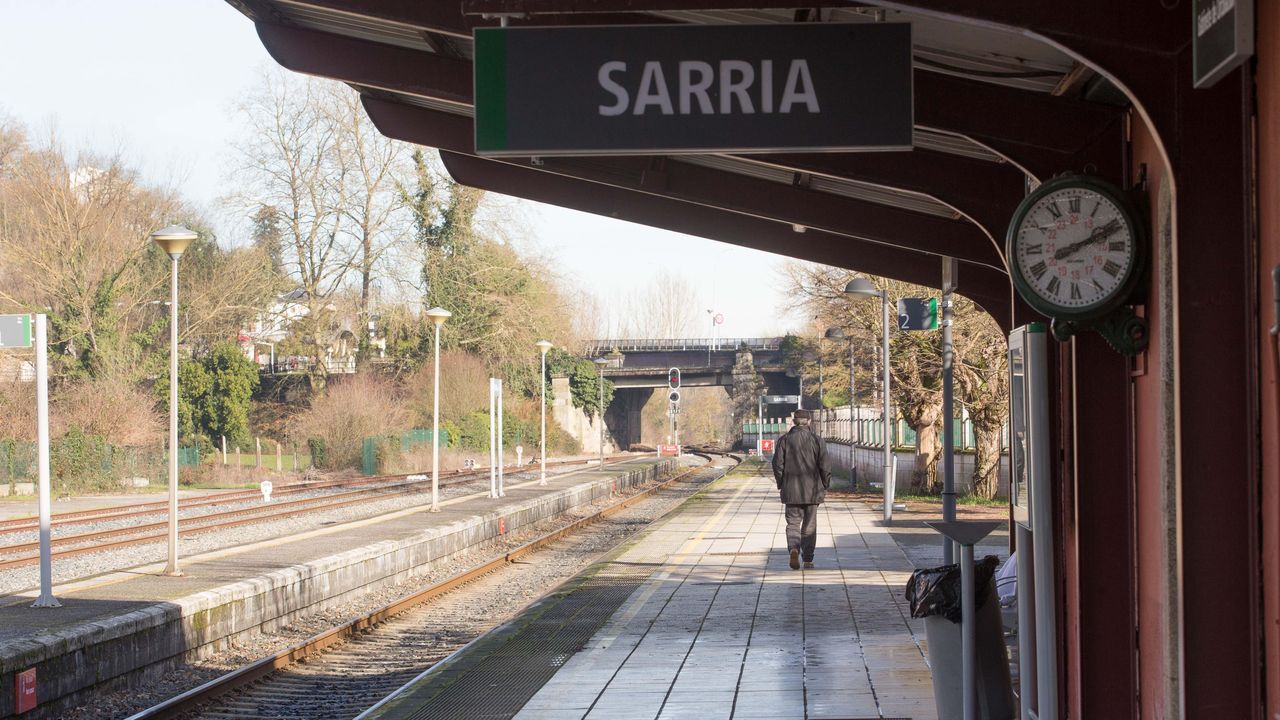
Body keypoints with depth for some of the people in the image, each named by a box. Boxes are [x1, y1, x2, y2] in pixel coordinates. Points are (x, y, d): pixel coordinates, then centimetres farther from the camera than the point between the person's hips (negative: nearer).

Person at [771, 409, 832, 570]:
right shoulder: (817, 440, -3)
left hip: (791, 490, 0)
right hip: (812, 490, 0)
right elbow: (823, 466, -5)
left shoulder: (784, 440, -1)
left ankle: (794, 548, -22)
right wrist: (825, 486, 6)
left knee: (793, 522, 5)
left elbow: (777, 464, -2)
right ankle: (808, 559, 11)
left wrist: (781, 485, 9)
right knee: (809, 525, 9)